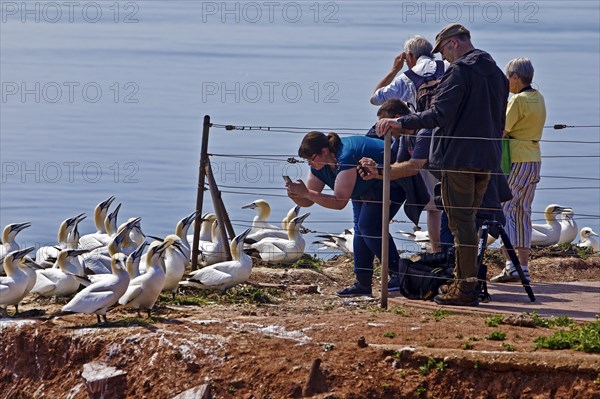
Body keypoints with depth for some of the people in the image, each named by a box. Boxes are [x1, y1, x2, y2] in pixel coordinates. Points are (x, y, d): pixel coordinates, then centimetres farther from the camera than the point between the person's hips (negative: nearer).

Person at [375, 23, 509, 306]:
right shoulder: (496, 73, 16)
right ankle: (463, 280, 17)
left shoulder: (460, 70, -12)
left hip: (459, 157, -8)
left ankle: (466, 290, -7)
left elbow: (439, 115, -21)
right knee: (467, 220, 15)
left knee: (461, 222, -6)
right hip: (487, 160, 8)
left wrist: (400, 122, -19)